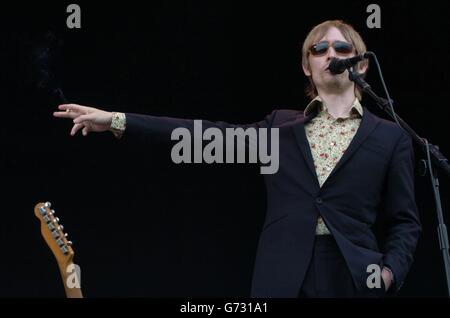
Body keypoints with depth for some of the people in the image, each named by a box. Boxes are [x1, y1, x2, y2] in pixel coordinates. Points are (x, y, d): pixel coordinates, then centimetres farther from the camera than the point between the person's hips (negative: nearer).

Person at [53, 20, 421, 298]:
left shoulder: (391, 138, 9)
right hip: (282, 280, 1)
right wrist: (117, 121, 3)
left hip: (352, 280, -1)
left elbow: (404, 221, 9)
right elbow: (209, 134, 8)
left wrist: (390, 271, -11)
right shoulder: (282, 126, 14)